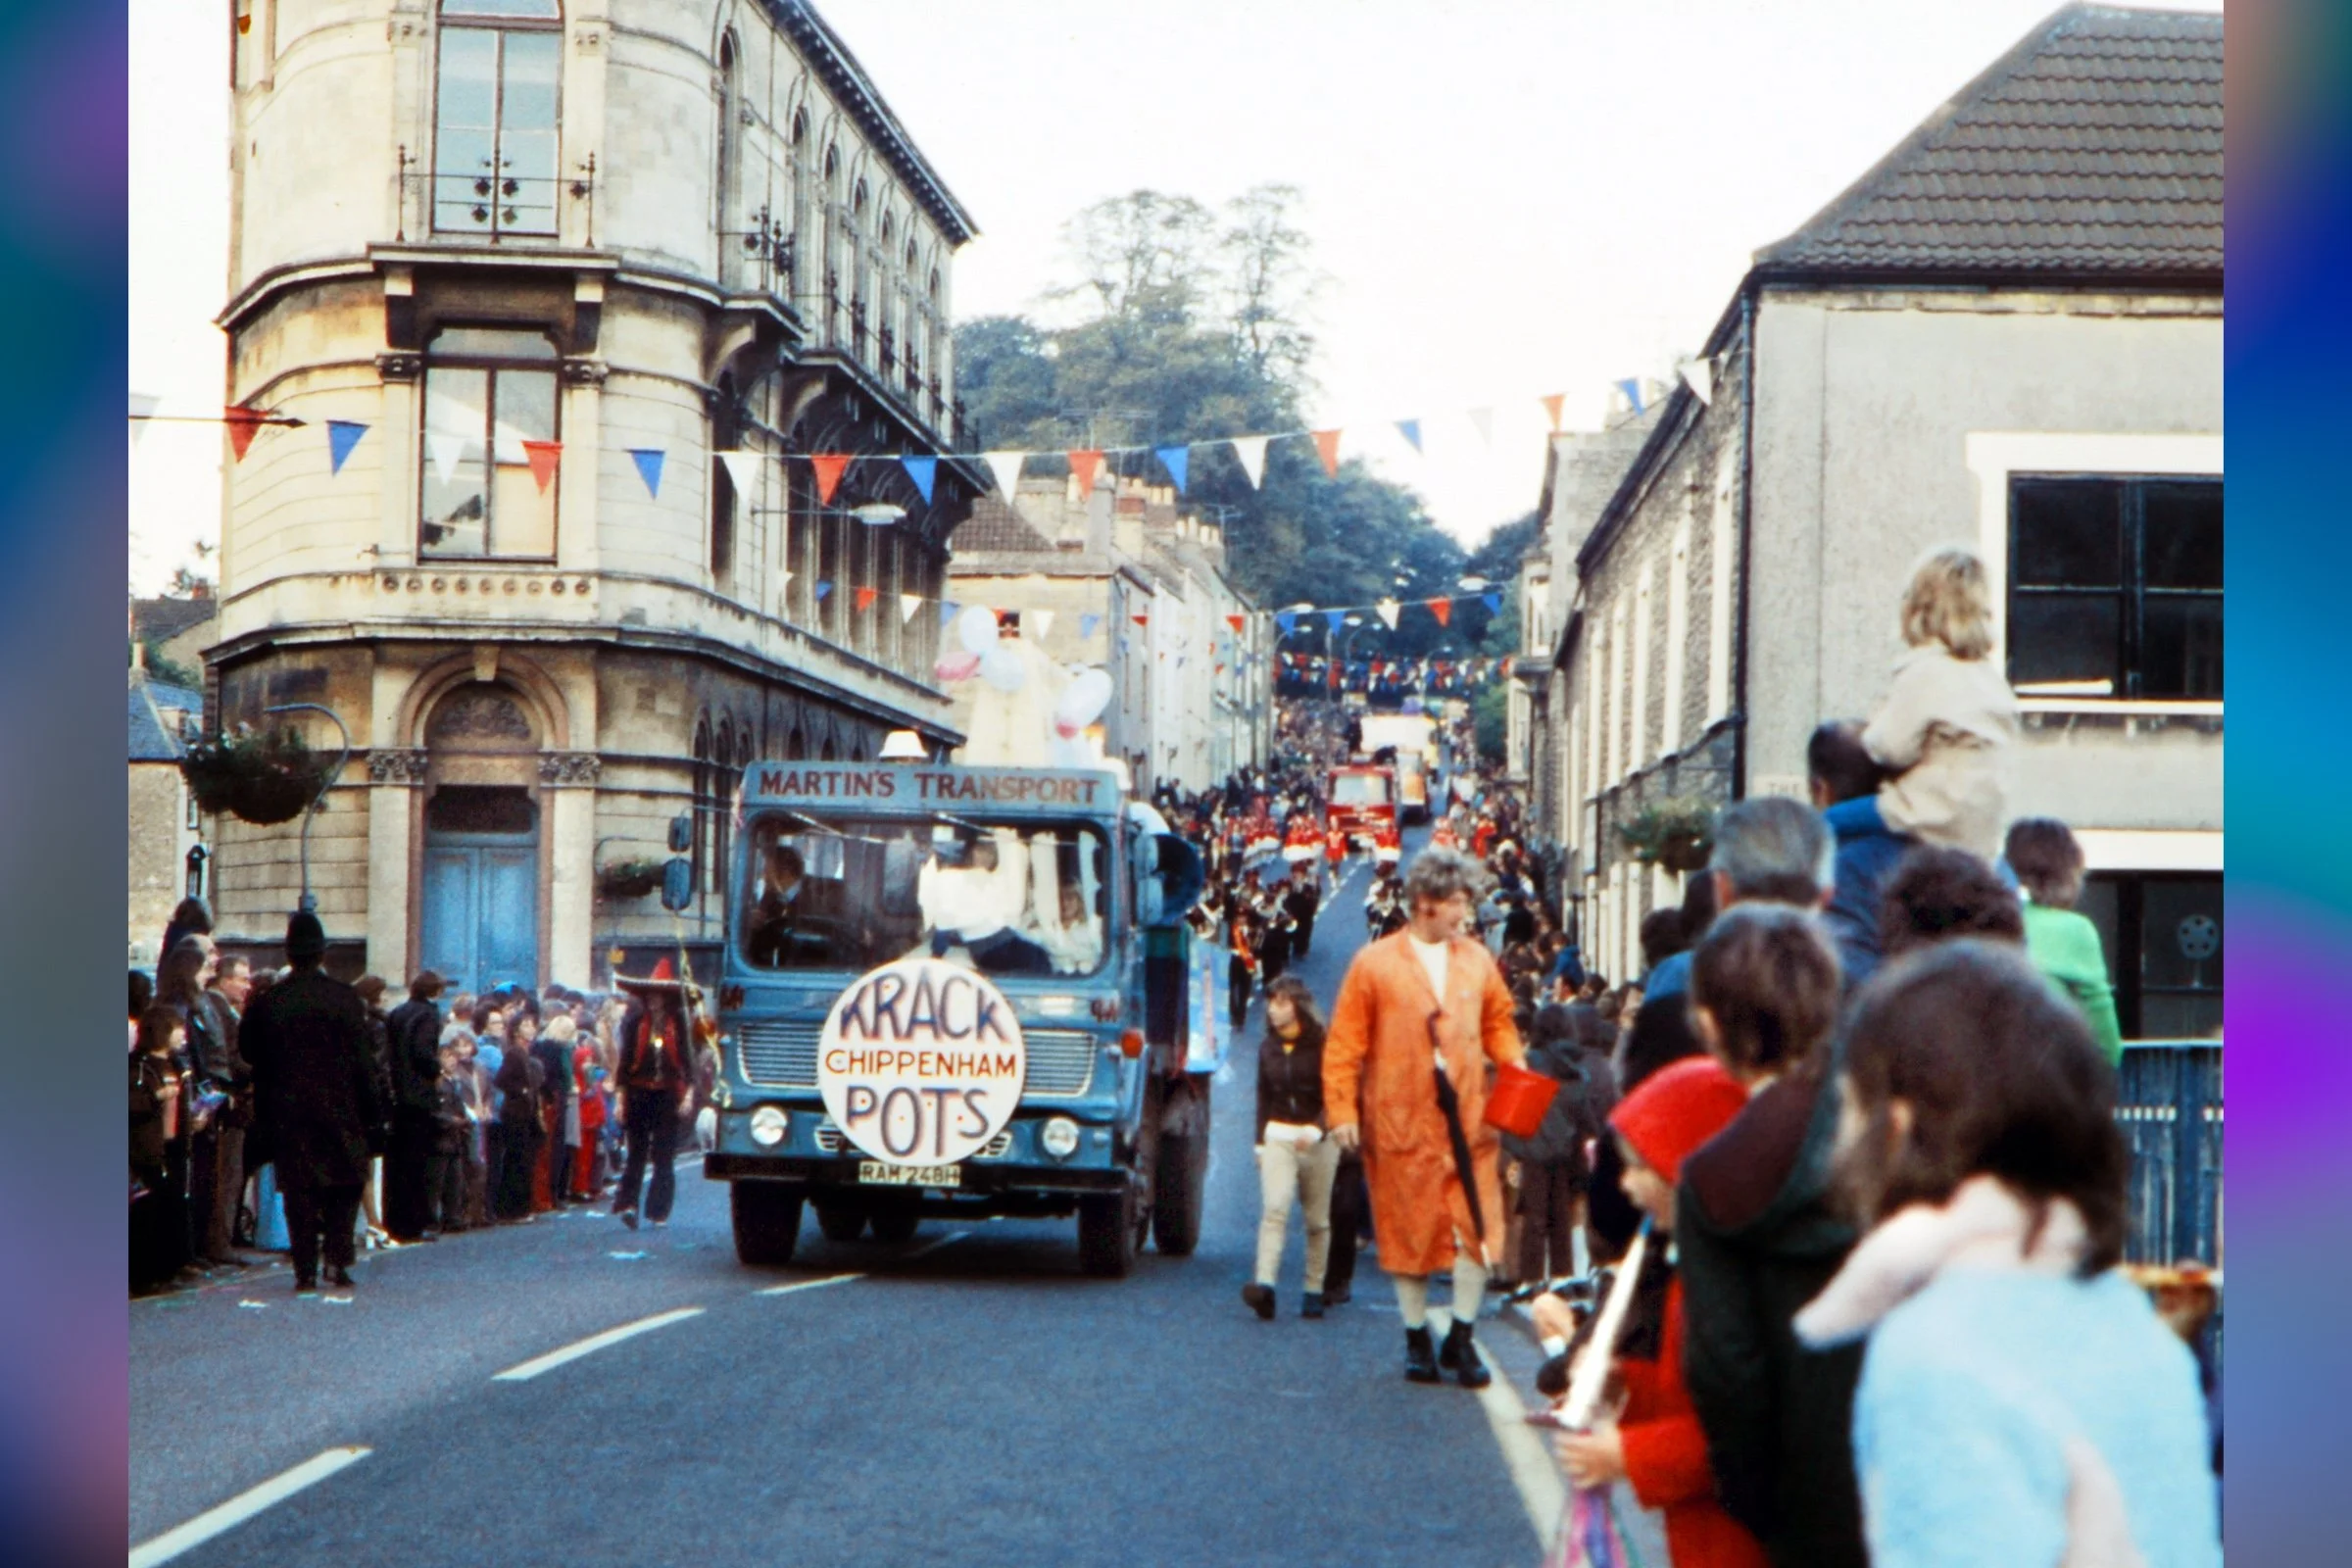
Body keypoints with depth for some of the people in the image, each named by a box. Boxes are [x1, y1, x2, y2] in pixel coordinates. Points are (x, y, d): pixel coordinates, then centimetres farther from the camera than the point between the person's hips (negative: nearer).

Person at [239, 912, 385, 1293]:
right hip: (339, 1108, -1)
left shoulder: (266, 1002, 0)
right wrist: (372, 1111, -1)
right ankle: (337, 1258, 0)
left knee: (299, 1189, 4)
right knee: (345, 1183, 12)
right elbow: (361, 1059, -6)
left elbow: (253, 1058, 6)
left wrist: (265, 1109, 16)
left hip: (287, 1109, 1)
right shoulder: (345, 997, -6)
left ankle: (305, 1270, 2)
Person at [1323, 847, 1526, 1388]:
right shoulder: (1374, 964, -2)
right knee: (1409, 1231, 6)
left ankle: (1461, 1337, 11)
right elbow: (1344, 1044, -2)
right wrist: (1342, 1111, -7)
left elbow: (1498, 1023, 16)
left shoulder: (1476, 959, 8)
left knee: (1478, 1227, -3)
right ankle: (1417, 1339, 21)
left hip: (1467, 1116, 2)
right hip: (1401, 1119, -2)